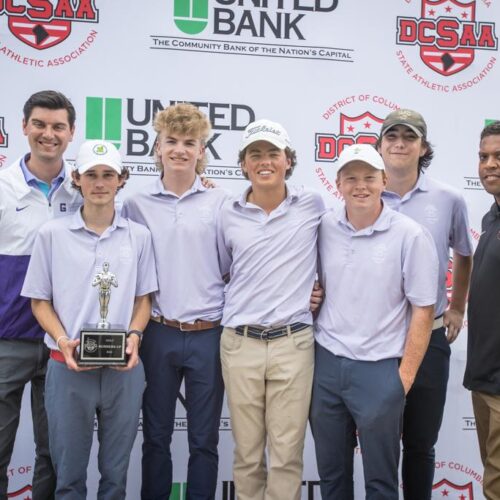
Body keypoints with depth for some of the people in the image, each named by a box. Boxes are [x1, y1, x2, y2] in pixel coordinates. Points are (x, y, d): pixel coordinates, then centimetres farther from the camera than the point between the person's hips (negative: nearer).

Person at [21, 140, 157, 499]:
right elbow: (40, 301, 3)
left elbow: (143, 299, 9)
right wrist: (63, 341, -13)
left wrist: (134, 336, -10)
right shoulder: (52, 234, -1)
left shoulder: (139, 236, 4)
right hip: (68, 367, -1)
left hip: (124, 369, 1)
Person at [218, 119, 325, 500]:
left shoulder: (313, 205, 0)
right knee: (247, 453, 11)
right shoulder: (229, 214, 4)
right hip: (239, 343, 2)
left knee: (287, 454, 4)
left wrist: (317, 287, 10)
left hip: (293, 343, -1)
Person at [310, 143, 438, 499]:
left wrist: (404, 377, -8)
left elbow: (423, 311, -7)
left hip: (379, 369, -3)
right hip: (326, 363, 3)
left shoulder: (411, 236, -9)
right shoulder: (324, 229, 1)